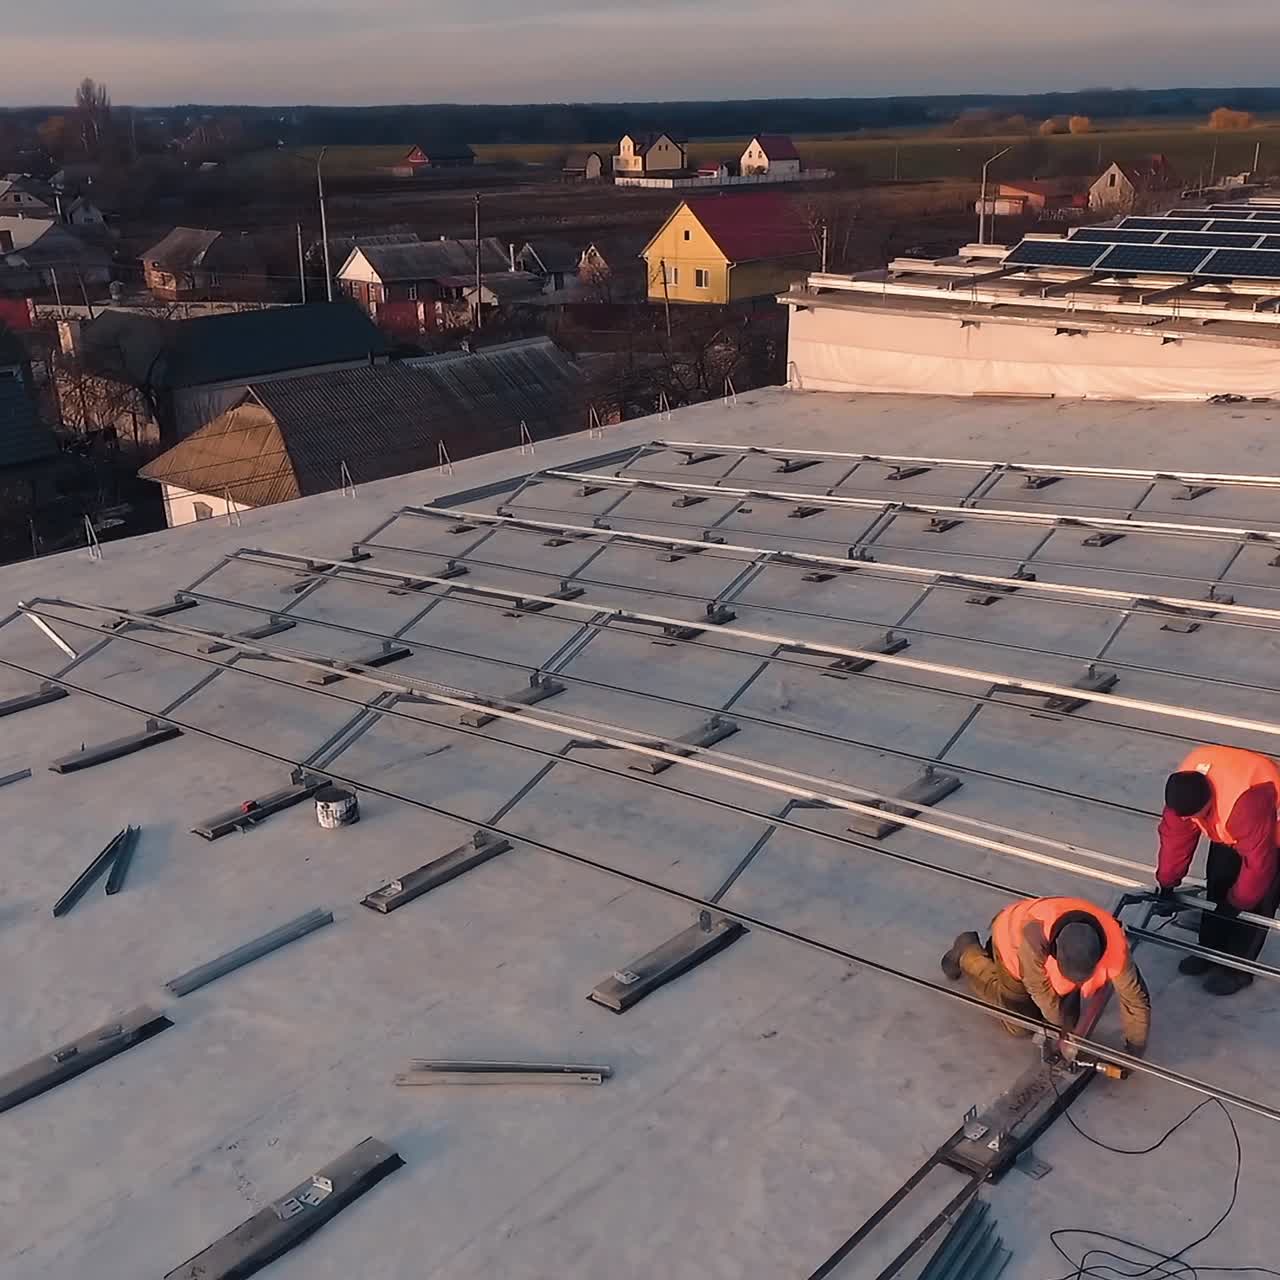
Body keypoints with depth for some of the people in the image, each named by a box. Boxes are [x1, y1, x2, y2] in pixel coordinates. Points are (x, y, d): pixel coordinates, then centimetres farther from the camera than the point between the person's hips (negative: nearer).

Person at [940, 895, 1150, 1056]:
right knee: (1020, 1026, 5)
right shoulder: (1034, 933, -48)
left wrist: (1135, 1048, -20)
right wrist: (1065, 1030, -19)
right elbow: (1040, 988, -31)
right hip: (1013, 942, -3)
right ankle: (968, 955, 21)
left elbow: (1135, 999, -27)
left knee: (1068, 1017, 12)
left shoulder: (1114, 947, -41)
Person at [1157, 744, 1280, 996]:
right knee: (1217, 885, 12)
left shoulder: (1246, 802, -46)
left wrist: (1238, 901, -21)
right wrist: (1167, 884, -8)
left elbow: (1259, 862, -34)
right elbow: (1175, 835, -13)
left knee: (1256, 903, -2)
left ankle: (1237, 968, 14)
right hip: (1232, 831, 7)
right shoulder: (1184, 787, -25)